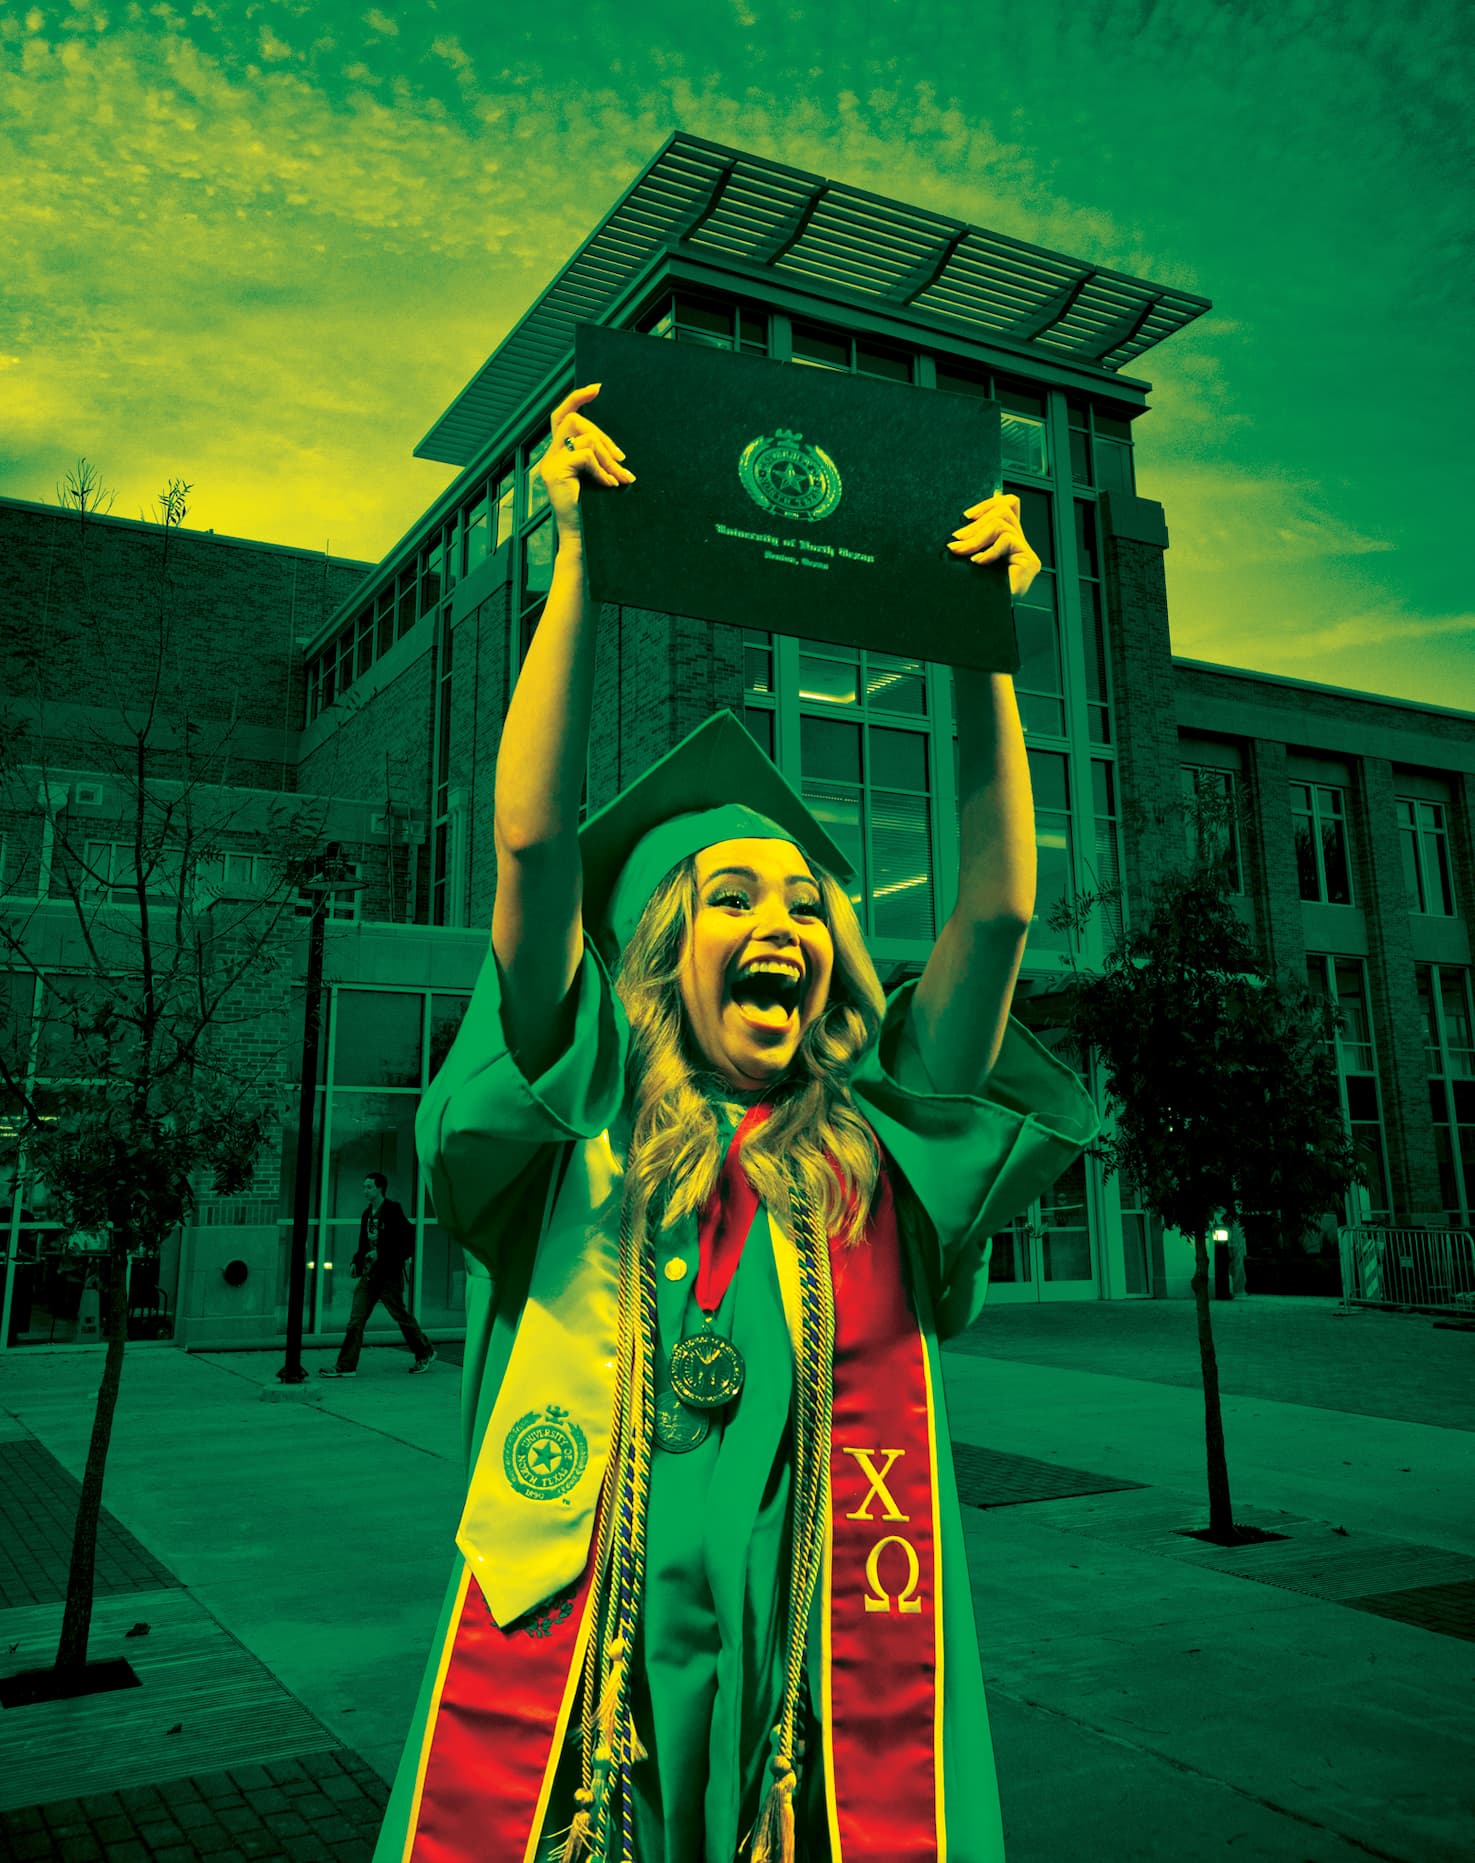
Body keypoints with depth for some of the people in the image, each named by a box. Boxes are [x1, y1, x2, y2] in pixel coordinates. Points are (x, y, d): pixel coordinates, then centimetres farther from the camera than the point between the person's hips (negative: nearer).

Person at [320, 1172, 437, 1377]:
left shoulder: (392, 1210, -9)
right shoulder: (367, 1214, 13)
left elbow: (409, 1235, -12)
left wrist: (403, 1258, -16)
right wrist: (356, 1262, 6)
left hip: (389, 1275, -7)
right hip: (369, 1274, 7)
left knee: (401, 1315, 5)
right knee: (356, 1319, -1)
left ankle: (425, 1354, 22)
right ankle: (346, 1366, 1)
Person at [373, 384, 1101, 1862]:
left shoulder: (881, 1152, 4)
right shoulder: (581, 1125, 0)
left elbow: (998, 909, -6)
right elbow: (531, 842, -11)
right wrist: (582, 560, -13)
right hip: (564, 1700, -1)